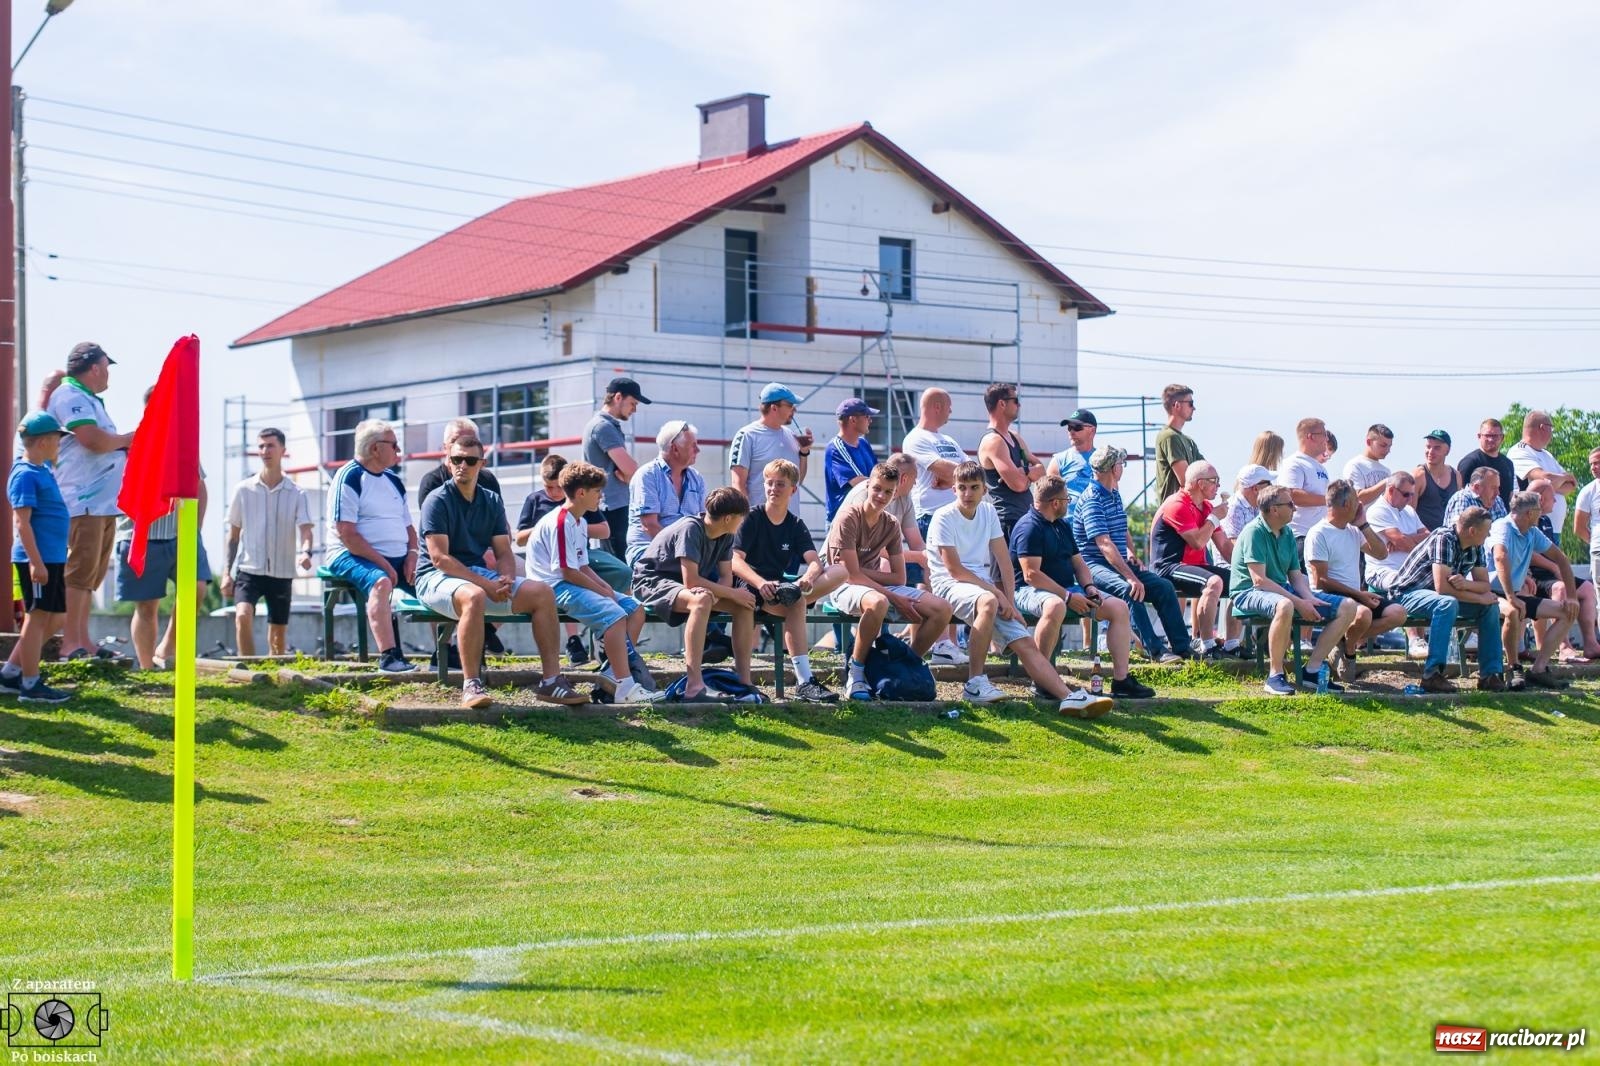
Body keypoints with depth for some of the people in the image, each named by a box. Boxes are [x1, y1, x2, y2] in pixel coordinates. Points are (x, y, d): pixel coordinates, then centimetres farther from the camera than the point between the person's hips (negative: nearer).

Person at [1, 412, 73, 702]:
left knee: (54, 618, 14)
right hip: (37, 559, -10)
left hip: (52, 558, 10)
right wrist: (35, 561, -24)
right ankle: (30, 684, 5)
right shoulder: (25, 475, -15)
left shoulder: (42, 468, 12)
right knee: (38, 617, -3)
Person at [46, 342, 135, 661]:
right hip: (83, 501, -11)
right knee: (79, 572, -12)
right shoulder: (70, 397, -9)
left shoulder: (89, 400, 24)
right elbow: (94, 440, -20)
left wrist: (125, 445, 10)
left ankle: (82, 641, 14)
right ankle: (70, 645, -13)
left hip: (103, 501, 11)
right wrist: (126, 439, -4)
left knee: (90, 574, 11)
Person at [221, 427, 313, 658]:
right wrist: (227, 572, 3)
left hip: (282, 572, 1)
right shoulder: (243, 490, 3)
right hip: (248, 569, -1)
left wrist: (305, 552, -30)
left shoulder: (296, 494, 2)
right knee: (243, 616, -26)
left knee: (278, 636, 7)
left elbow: (305, 529, -8)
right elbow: (233, 534, 9)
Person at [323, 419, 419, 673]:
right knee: (381, 582, -37)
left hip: (398, 559, 8)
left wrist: (412, 554, 1)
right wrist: (382, 564, -19)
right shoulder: (349, 478, -6)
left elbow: (408, 526, 24)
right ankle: (388, 657, -46)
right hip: (353, 556, -8)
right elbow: (347, 534, -15)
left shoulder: (393, 480, 19)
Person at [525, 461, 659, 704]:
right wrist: (602, 591, -13)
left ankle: (613, 670, -1)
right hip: (556, 587, -11)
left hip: (574, 584, 11)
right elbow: (568, 571, -19)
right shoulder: (560, 522, -16)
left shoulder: (580, 522, 17)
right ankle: (625, 688, -30)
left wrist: (606, 587, 2)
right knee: (615, 615, -28)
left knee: (636, 609, 4)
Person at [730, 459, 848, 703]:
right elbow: (735, 560, -13)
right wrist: (761, 583, -32)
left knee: (840, 571, -14)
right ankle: (804, 682, -47)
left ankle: (792, 592, -39)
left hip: (783, 584, 5)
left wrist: (808, 578, -29)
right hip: (751, 587, -5)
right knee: (796, 604, -38)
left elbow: (814, 562, -3)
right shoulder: (752, 518, 0)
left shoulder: (796, 525, 12)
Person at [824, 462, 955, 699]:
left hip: (876, 585, 7)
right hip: (845, 588, -6)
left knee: (942, 610, -10)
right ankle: (856, 672, -24)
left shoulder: (891, 524, 6)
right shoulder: (849, 517, -13)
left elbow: (899, 578, 4)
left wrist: (862, 571, -11)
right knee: (877, 602, -43)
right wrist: (894, 598, -20)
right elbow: (851, 575, -19)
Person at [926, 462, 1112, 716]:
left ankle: (1068, 697, -23)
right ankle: (975, 683, -33)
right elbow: (955, 570, -12)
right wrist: (998, 593, -14)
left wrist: (1009, 602, -4)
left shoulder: (988, 511, 11)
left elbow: (1003, 560, 8)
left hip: (985, 588, 6)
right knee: (988, 601, -39)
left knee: (1025, 642, -11)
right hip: (949, 586, -6)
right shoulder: (944, 518, -7)